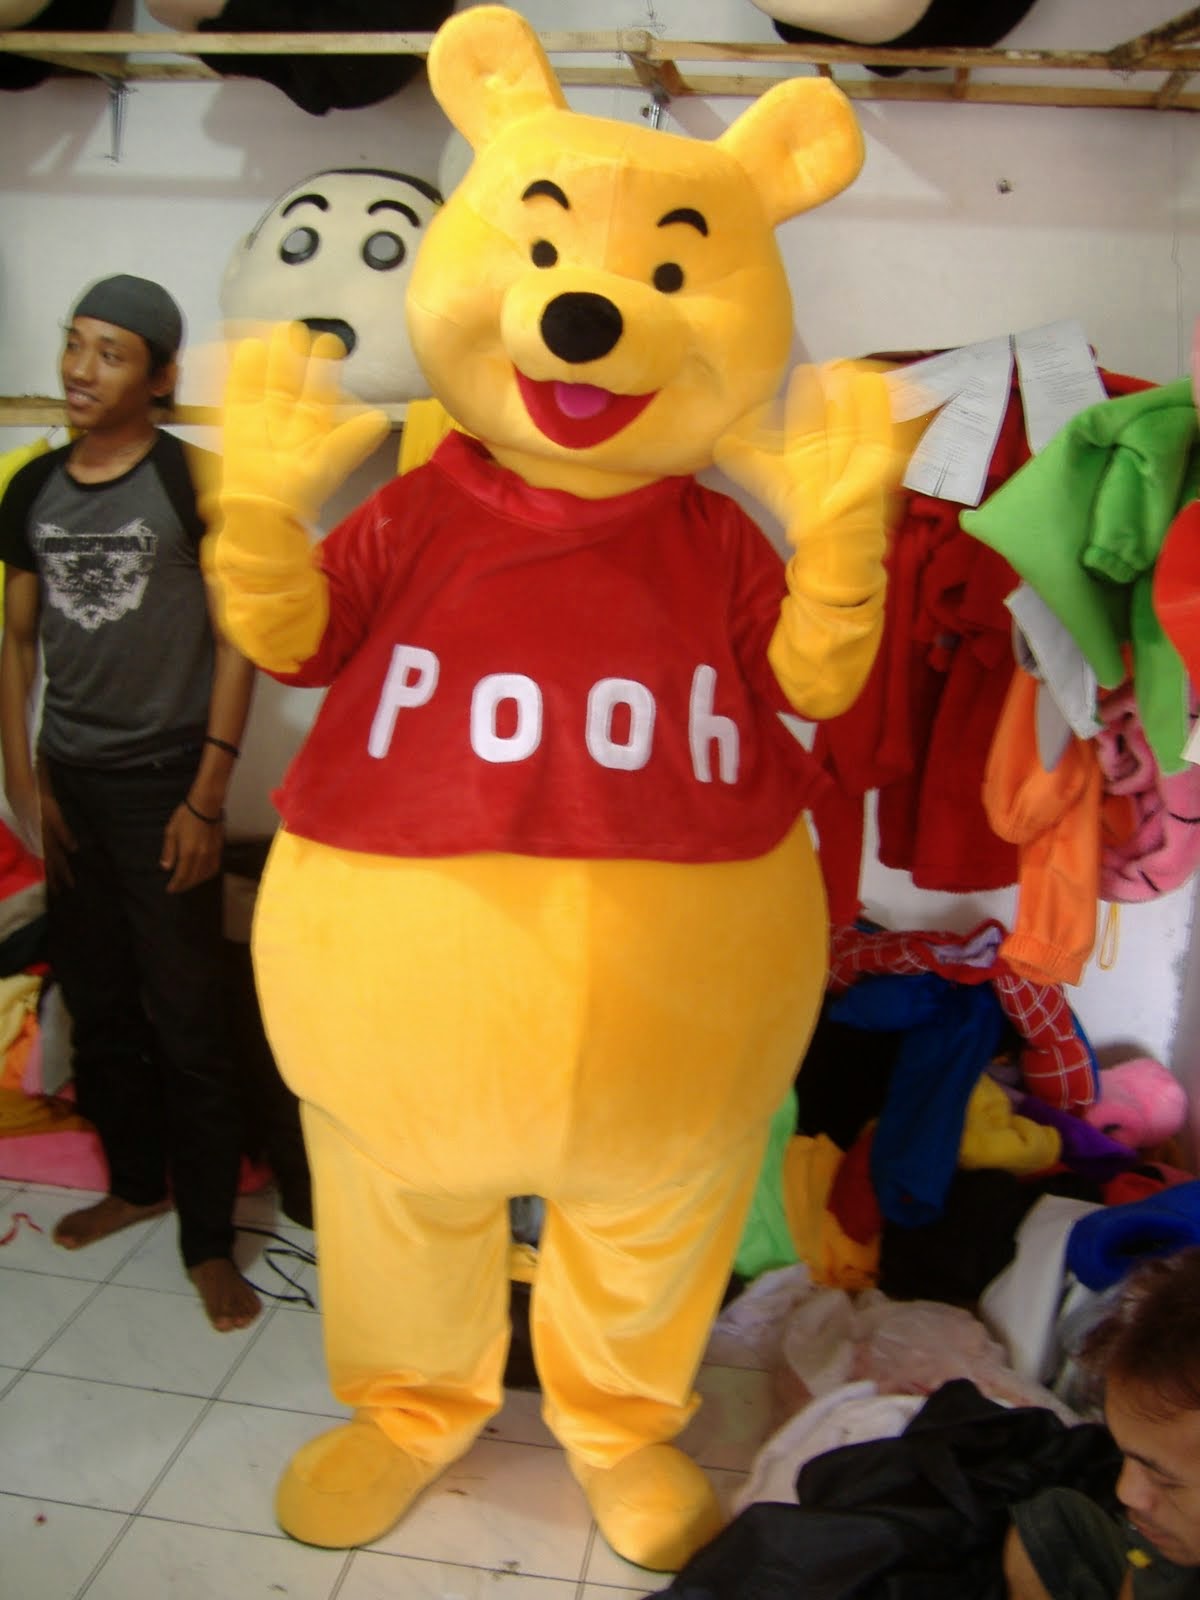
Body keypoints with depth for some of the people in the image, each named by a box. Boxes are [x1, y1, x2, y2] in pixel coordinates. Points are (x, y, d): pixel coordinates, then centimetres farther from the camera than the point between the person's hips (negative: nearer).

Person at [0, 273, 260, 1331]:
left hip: (164, 785, -5)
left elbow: (235, 639, -9)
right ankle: (135, 1181, 35)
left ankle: (209, 1237, 11)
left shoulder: (194, 479, -7)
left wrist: (207, 796, -12)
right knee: (96, 1010, 15)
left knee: (186, 1024, -1)